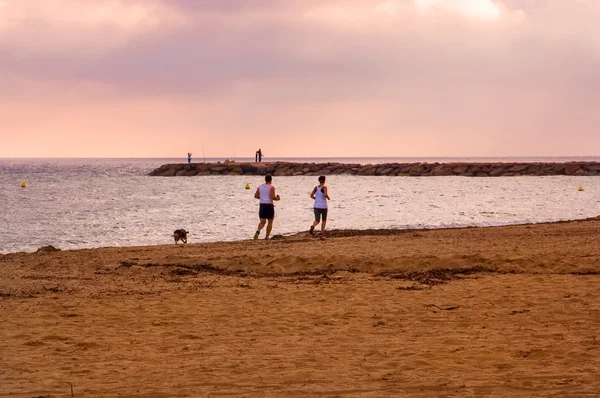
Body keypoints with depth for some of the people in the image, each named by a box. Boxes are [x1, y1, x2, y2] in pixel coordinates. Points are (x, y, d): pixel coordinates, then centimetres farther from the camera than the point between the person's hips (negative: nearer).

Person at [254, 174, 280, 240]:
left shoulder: (260, 187, 9)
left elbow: (256, 196, 9)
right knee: (270, 222, 9)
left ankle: (258, 231, -24)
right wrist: (277, 198, 4)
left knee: (262, 221, 6)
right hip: (269, 205, -4)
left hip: (262, 205, 4)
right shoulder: (271, 187, -7)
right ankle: (266, 236, 4)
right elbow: (273, 197, -16)